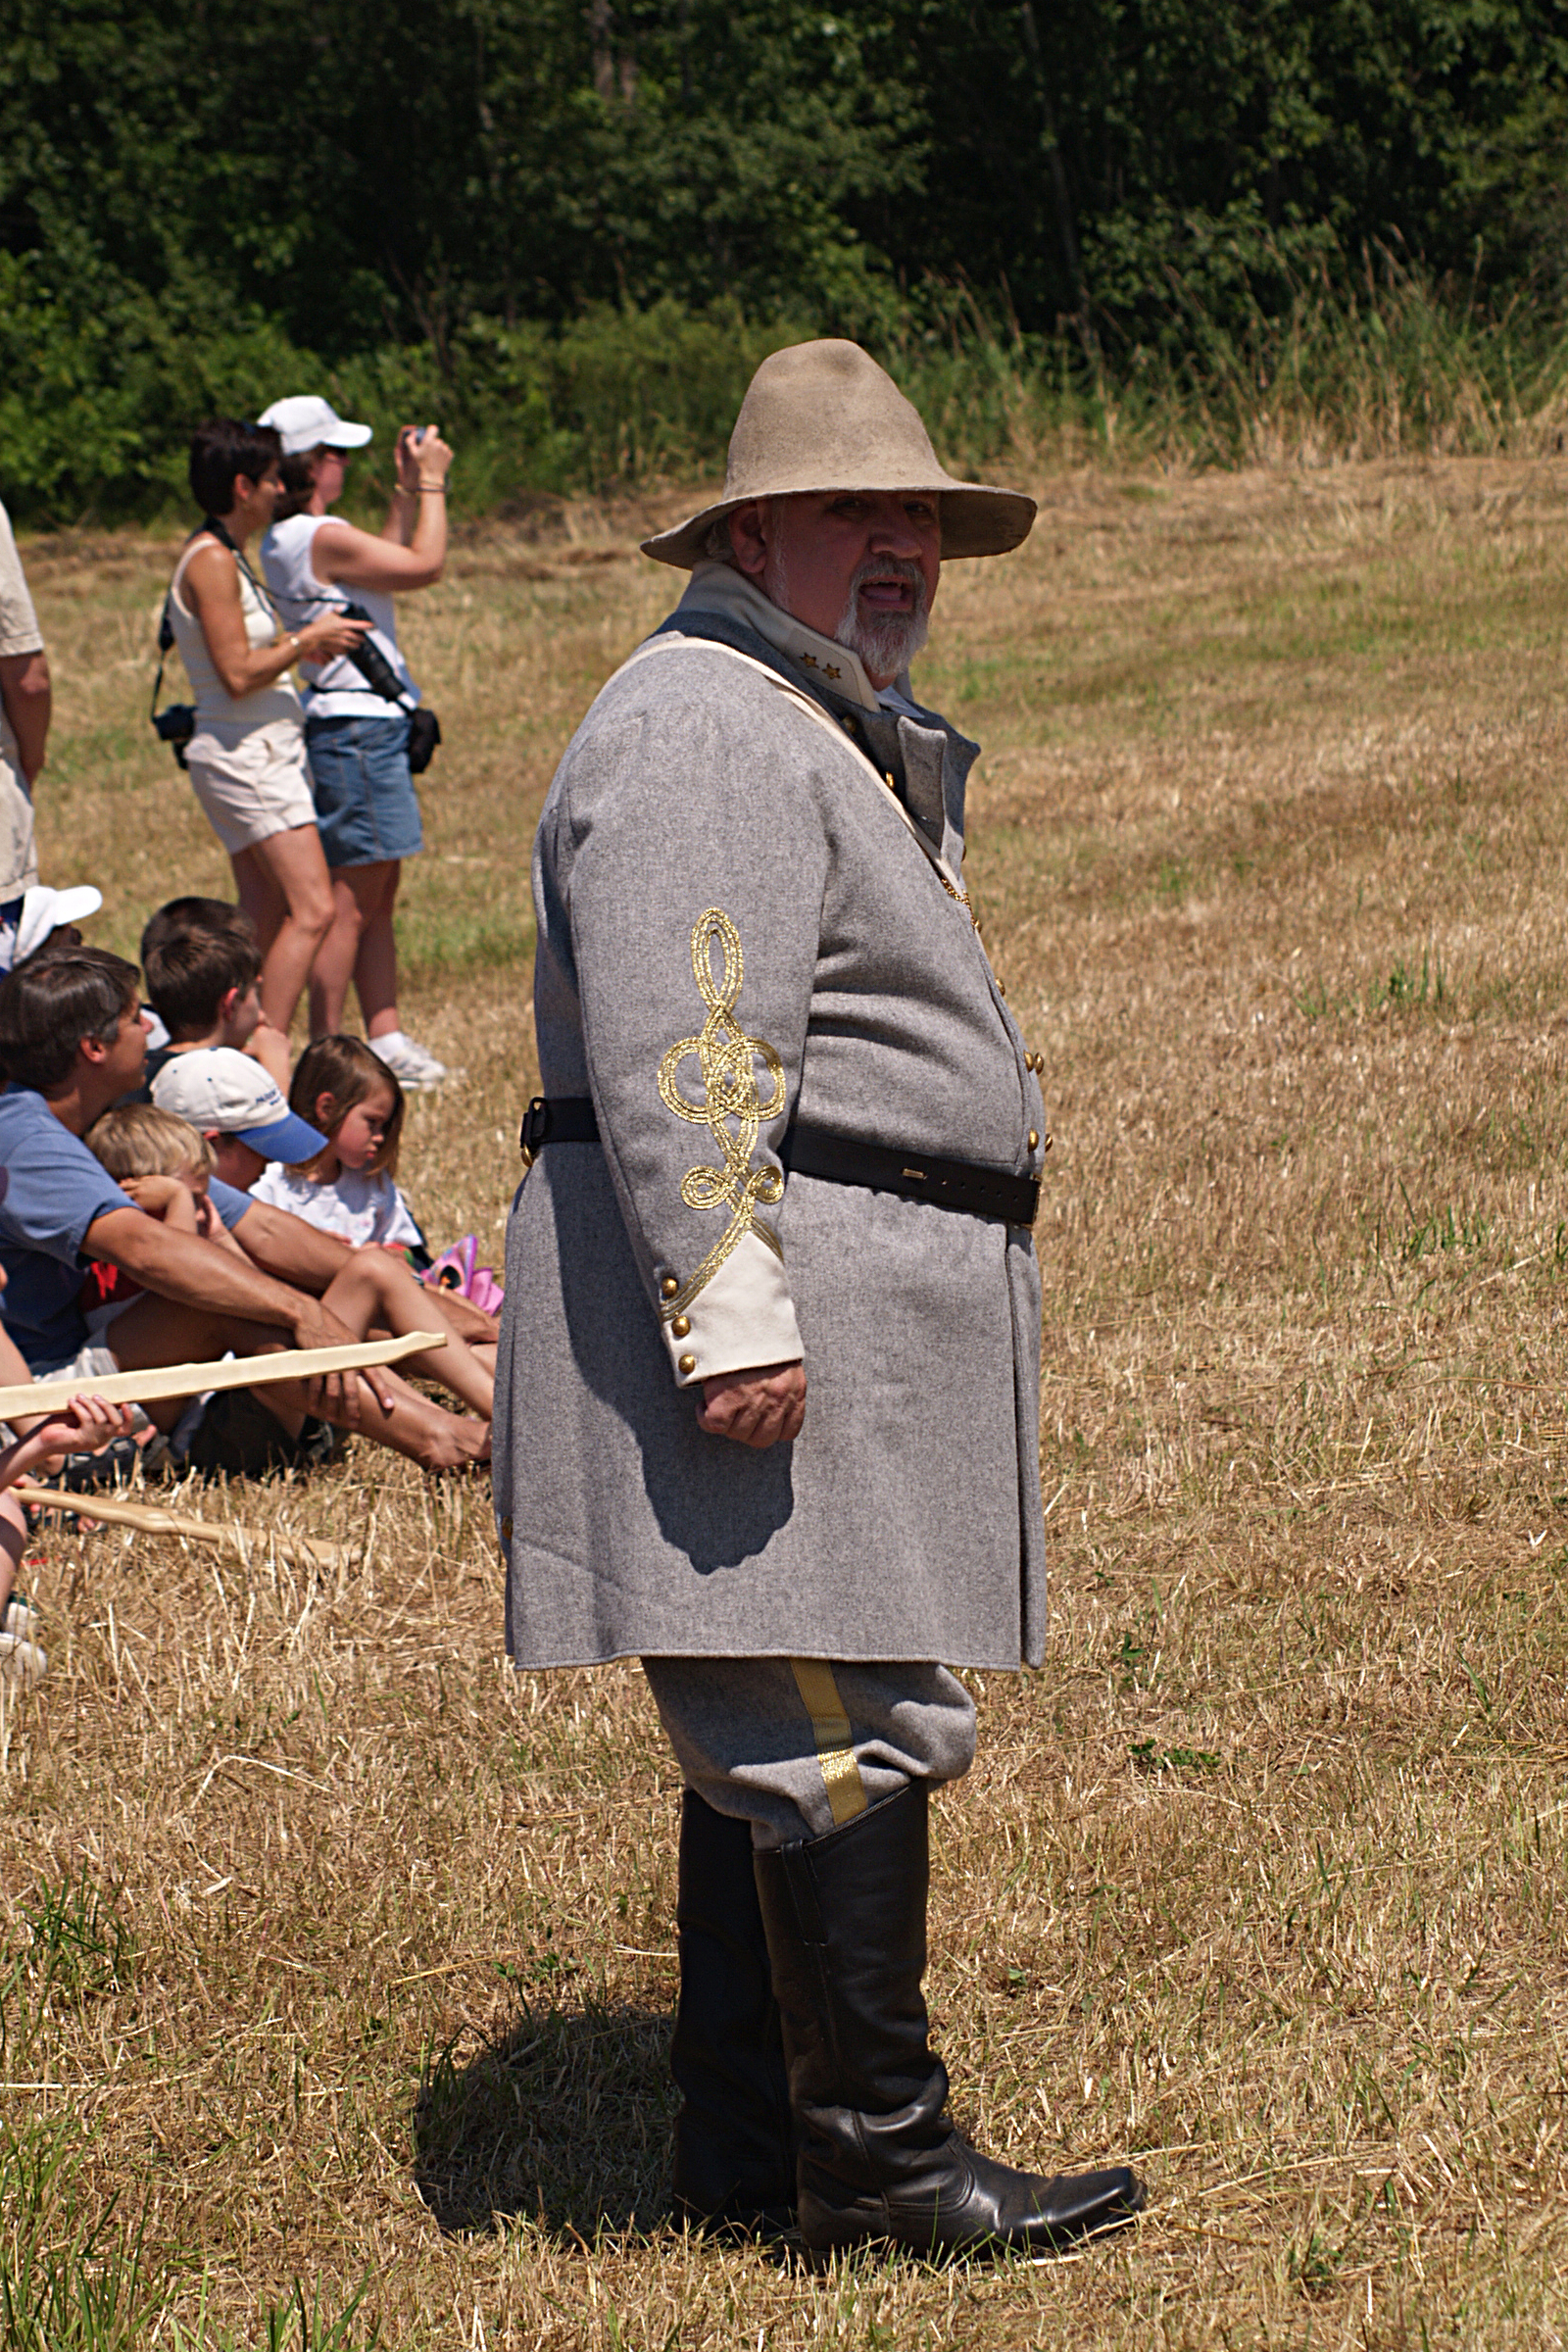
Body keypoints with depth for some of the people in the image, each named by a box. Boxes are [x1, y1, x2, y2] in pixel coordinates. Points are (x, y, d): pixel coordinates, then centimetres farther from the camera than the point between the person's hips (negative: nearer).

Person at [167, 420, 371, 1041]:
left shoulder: (223, 556, 15)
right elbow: (237, 674, -20)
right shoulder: (212, 561, -15)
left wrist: (301, 642, 10)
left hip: (262, 754, 11)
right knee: (313, 909, -17)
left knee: (267, 927, 8)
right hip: (245, 754, -11)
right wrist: (306, 639, -10)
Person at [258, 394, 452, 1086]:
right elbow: (424, 566, -12)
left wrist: (407, 488, 22)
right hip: (357, 725, -10)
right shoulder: (323, 538, -18)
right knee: (350, 901, -6)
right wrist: (430, 482, -2)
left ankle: (386, 1038, 18)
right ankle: (328, 1054, -4)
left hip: (364, 725, 10)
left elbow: (383, 564, 25)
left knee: (378, 898, 13)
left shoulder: (284, 541, 13)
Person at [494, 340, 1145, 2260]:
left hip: (847, 1300, 11)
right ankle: (877, 2157, -6)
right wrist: (736, 1313, -28)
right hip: (766, 1282, -11)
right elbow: (684, 1051, -22)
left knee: (774, 1740, 11)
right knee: (846, 1731, -10)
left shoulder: (831, 732, 24)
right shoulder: (703, 736, -12)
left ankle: (741, 2154, 16)